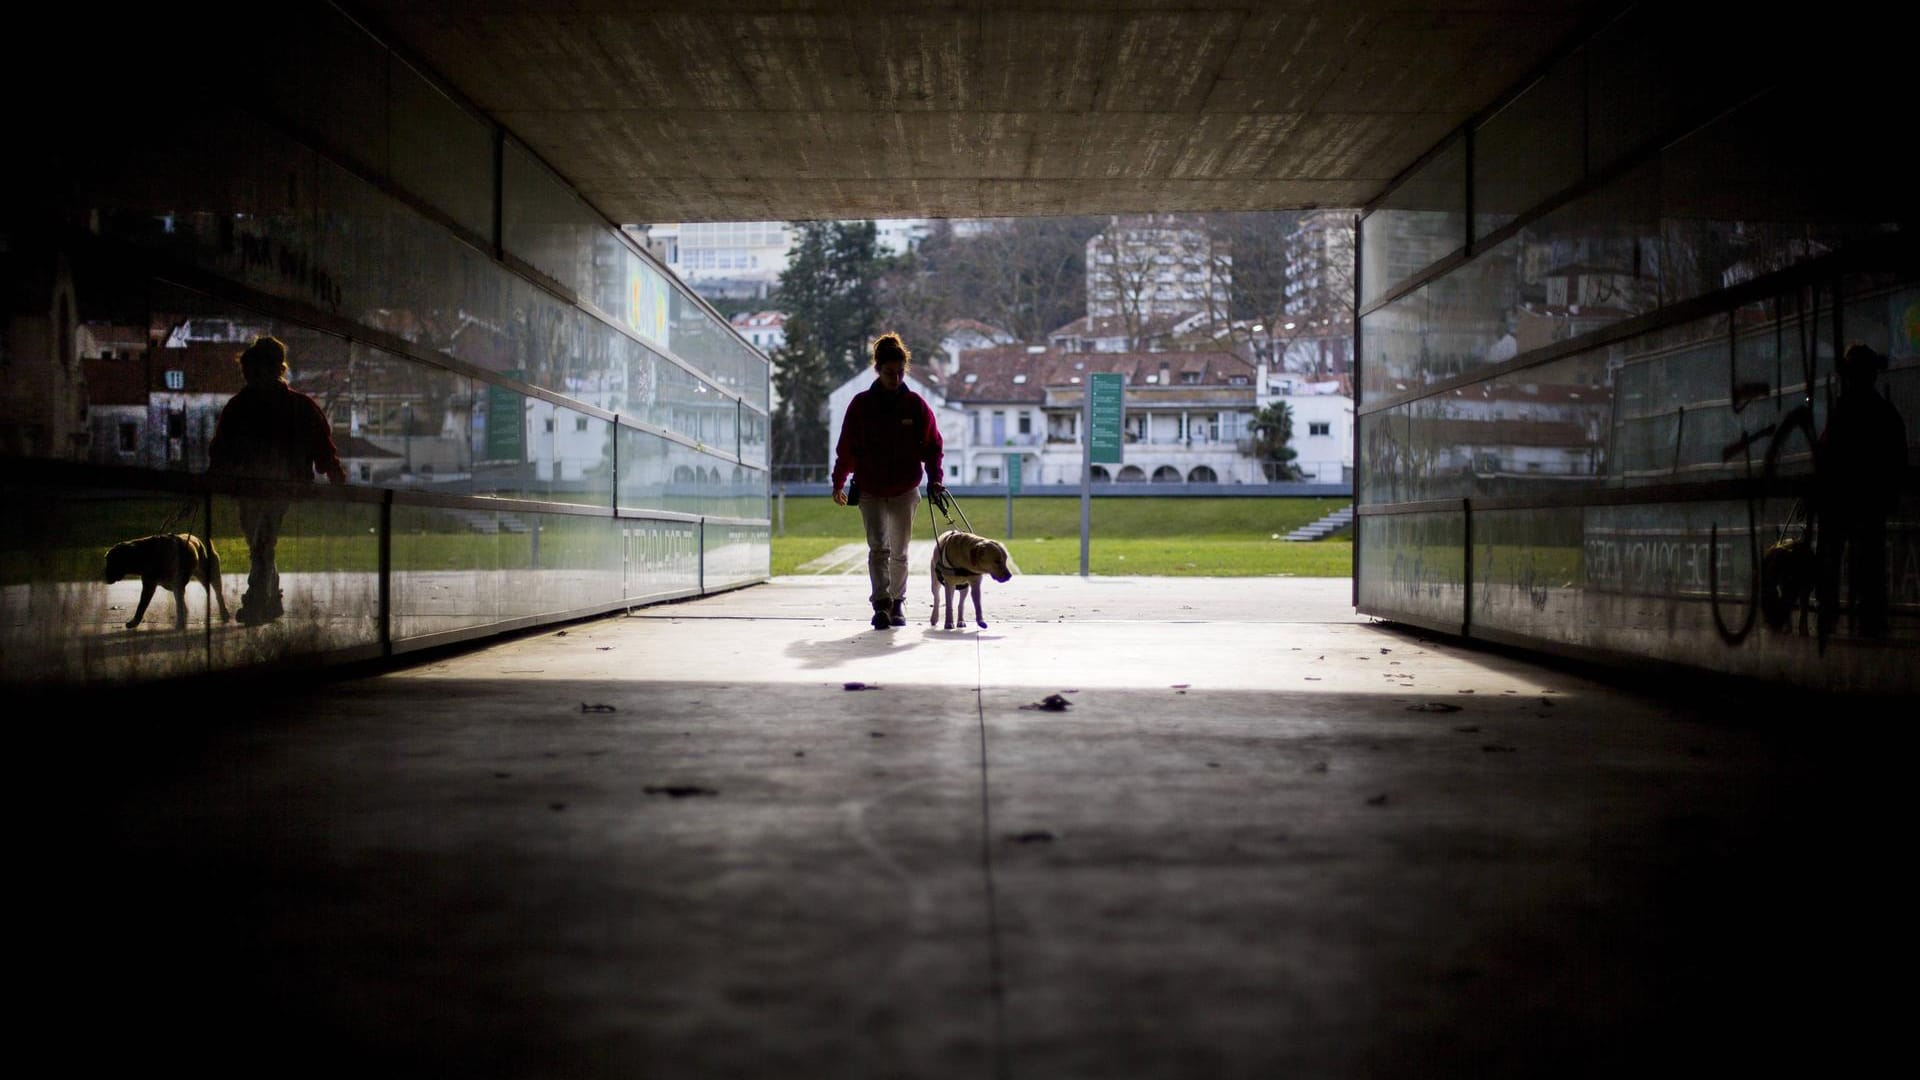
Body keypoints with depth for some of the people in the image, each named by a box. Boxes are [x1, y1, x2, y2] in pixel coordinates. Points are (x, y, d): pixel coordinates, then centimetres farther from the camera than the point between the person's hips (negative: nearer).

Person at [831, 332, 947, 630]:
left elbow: (933, 445, 4)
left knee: (899, 552, 10)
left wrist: (934, 479, -7)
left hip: (905, 491, 1)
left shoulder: (915, 404, -1)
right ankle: (881, 605, -20)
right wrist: (838, 482, 7)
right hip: (870, 491, -1)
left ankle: (897, 603, 23)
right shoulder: (861, 404, -2)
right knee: (878, 547, -14)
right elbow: (847, 447, 4)